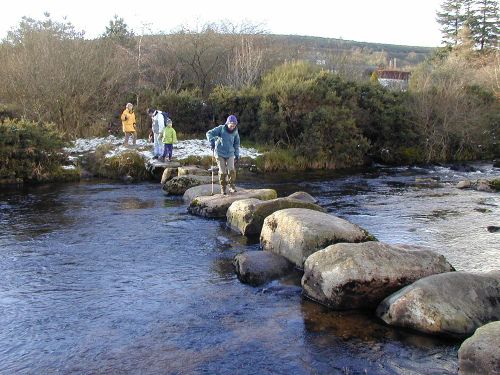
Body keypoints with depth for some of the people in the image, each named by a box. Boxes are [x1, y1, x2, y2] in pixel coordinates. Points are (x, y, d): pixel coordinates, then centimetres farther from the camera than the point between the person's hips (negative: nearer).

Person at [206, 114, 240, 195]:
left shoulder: (235, 132, 1)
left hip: (230, 154, 2)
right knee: (222, 172, -3)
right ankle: (223, 188, 13)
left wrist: (237, 155, 10)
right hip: (220, 154, -2)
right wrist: (212, 143, -21)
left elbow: (236, 144, 13)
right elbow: (209, 133, -12)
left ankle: (232, 186, 4)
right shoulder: (221, 129, -11)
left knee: (231, 170, -13)